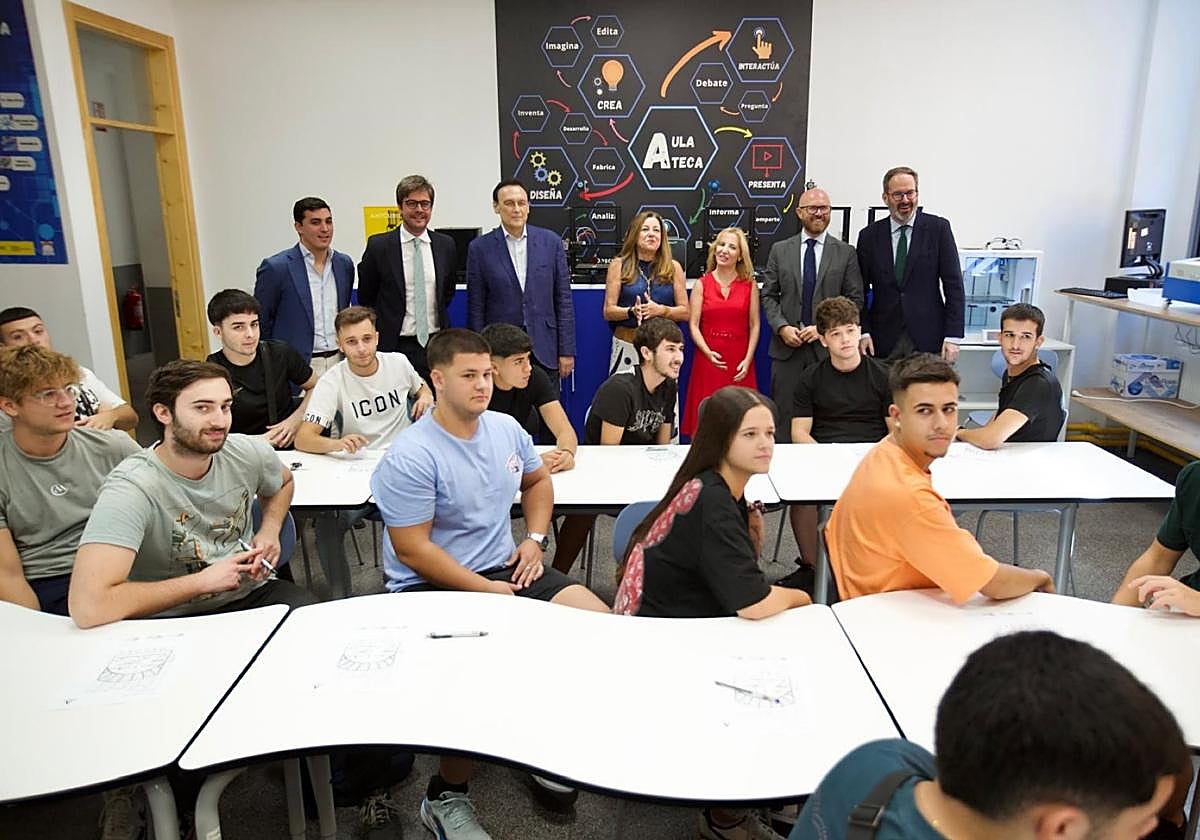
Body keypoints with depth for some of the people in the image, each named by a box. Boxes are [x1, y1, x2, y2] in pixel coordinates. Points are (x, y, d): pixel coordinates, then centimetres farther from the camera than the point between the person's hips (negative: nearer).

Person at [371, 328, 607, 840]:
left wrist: (535, 538, 6)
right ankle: (446, 796, -4)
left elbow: (537, 480, 22)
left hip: (502, 568, 7)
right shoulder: (412, 457, -17)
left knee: (598, 620, -7)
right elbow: (411, 549, -18)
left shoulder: (506, 429, 3)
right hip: (430, 587, -6)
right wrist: (488, 592, -17)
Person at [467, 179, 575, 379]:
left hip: (544, 352, 1)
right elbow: (476, 308, 1)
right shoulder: (480, 248, 0)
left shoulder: (550, 241, 3)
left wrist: (566, 351, 1)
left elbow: (563, 300, 4)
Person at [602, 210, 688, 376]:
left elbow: (685, 312, 6)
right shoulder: (619, 265, 4)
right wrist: (631, 311, -17)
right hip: (627, 346, -1)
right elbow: (608, 311, 2)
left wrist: (661, 310, -12)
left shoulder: (673, 267, 8)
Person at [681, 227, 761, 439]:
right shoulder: (702, 284, 4)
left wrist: (747, 360, -7)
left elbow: (754, 325, 4)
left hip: (740, 360, 0)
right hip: (708, 358, 0)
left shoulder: (750, 285, 6)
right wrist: (708, 352, -16)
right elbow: (693, 325, -1)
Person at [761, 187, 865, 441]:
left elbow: (855, 299, 3)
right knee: (785, 414, 3)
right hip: (787, 345, 1)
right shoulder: (779, 250, 9)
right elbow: (769, 296, 7)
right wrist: (782, 327, -8)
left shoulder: (846, 252, 6)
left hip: (827, 346, -1)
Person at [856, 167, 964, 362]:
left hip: (928, 340, -1)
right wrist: (863, 332, -5)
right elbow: (861, 291, 6)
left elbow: (953, 285, 0)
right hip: (884, 341, 1)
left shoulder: (938, 228, 2)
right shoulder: (869, 235, 6)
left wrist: (952, 336, -6)